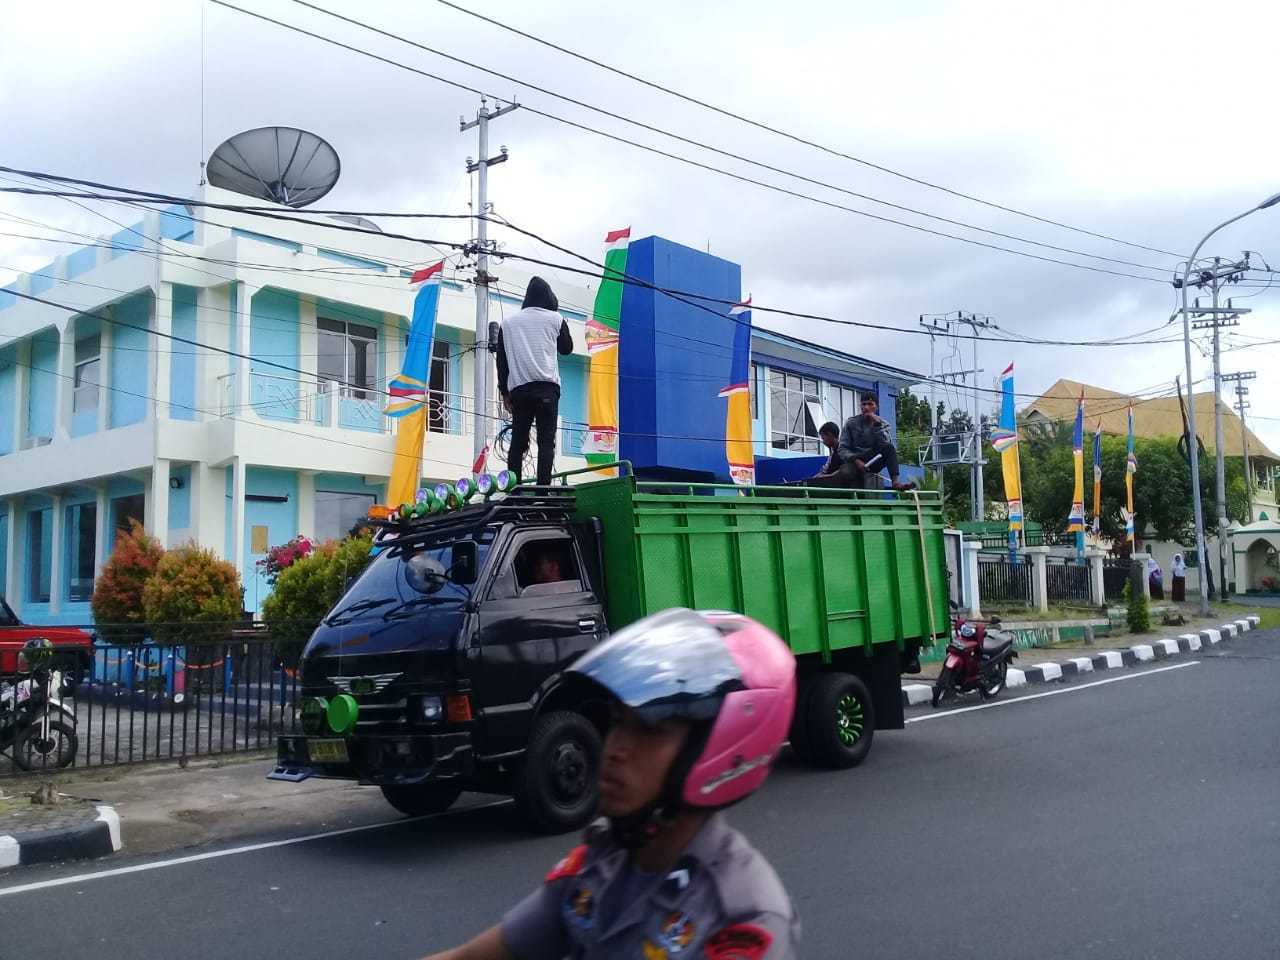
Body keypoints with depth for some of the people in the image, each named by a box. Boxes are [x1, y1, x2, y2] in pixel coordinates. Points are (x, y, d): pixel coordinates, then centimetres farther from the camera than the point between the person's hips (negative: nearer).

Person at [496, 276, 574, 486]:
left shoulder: (508, 322, 14)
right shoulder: (555, 318, 9)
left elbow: (501, 360, 12)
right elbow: (567, 348, 24)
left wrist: (505, 392, 15)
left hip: (519, 389, 3)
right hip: (547, 387, -2)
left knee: (517, 442, 4)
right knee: (546, 441, -6)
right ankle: (543, 490, -16)